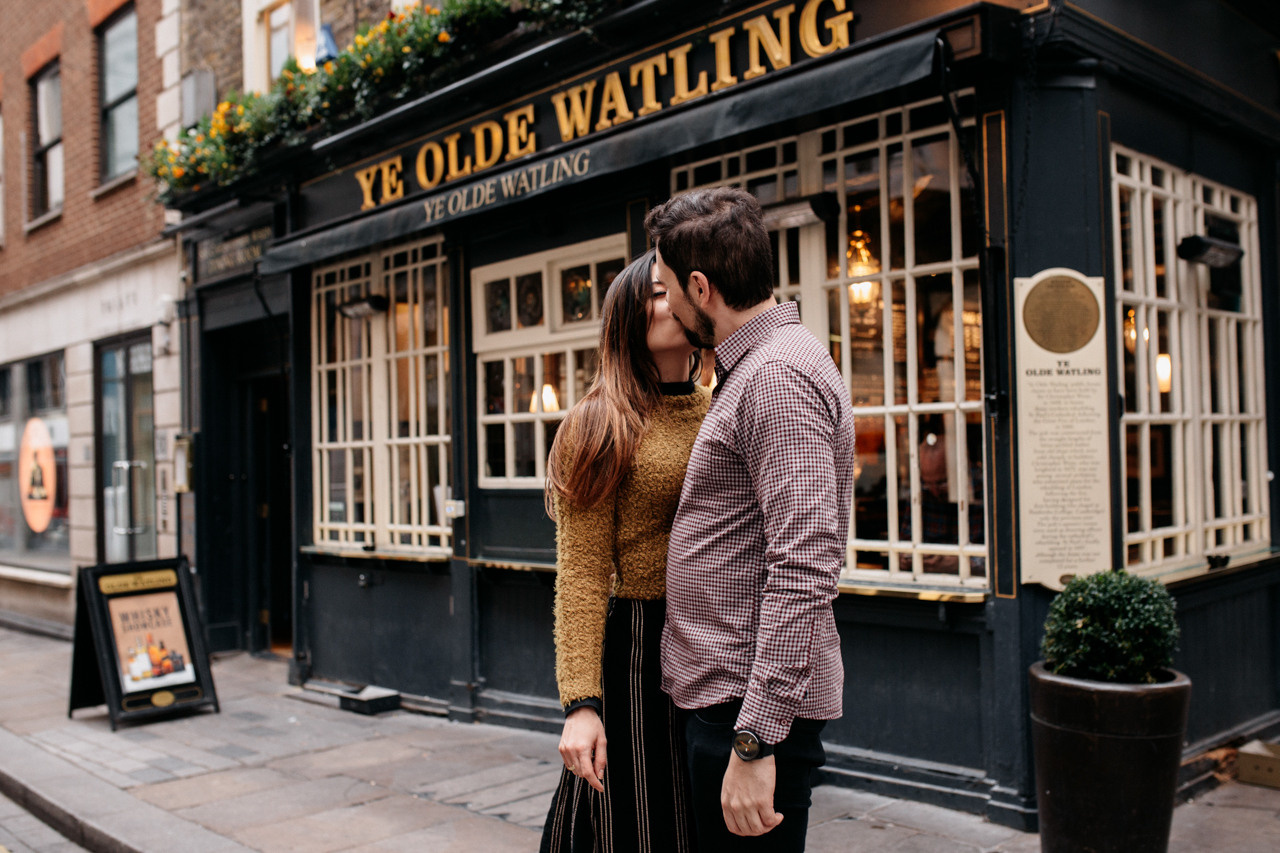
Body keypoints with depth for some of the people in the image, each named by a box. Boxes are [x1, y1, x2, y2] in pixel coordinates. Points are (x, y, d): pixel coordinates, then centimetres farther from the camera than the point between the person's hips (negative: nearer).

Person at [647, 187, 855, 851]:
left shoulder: (778, 376, -18)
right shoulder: (750, 369, 16)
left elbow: (804, 569, -26)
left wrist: (756, 739, -27)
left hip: (750, 708, -10)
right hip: (726, 696, 10)